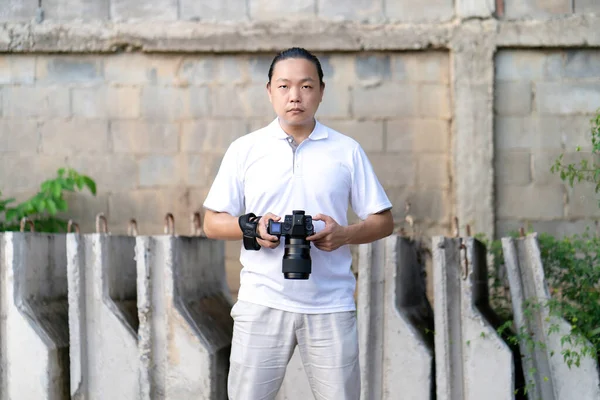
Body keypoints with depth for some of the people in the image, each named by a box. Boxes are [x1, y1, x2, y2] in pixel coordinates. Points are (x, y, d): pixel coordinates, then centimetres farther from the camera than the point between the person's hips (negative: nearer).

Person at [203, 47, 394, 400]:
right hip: (262, 301, 0)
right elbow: (213, 223, 8)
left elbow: (383, 221, 9)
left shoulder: (347, 151, 8)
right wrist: (252, 227, -12)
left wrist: (344, 234, -11)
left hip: (330, 304, 0)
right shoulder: (245, 150, 8)